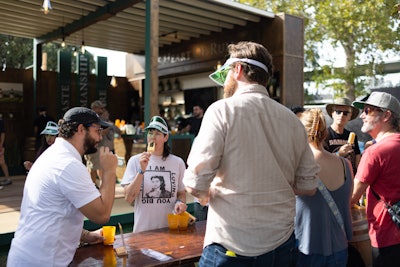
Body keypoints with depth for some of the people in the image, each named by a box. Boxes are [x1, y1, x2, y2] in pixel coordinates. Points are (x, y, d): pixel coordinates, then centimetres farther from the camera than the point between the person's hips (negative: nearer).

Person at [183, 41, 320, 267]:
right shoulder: (293, 120, 0)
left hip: (232, 248, -4)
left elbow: (196, 184, -17)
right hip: (282, 245, 5)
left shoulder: (222, 110, -13)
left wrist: (205, 193, 4)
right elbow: (308, 186, 5)